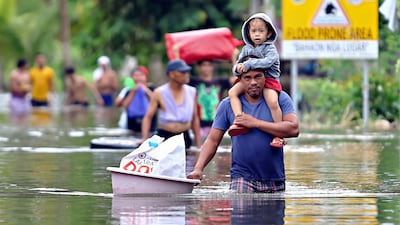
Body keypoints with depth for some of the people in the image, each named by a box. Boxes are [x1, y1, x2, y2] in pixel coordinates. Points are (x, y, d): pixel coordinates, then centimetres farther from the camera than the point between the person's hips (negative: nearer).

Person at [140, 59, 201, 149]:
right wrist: (145, 138, -16)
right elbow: (148, 117, -2)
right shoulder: (159, 93, -1)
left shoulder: (191, 92, 8)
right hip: (164, 136, -3)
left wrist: (198, 144, 12)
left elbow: (195, 119, 15)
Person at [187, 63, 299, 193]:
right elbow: (212, 140, 5)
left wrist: (255, 123, -12)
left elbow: (294, 129, -11)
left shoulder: (280, 99, 3)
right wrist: (198, 169, -10)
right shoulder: (228, 105, 5)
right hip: (242, 178, -1)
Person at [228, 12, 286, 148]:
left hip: (269, 79, -5)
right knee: (232, 92, -18)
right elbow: (236, 68, 12)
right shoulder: (246, 49, 12)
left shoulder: (270, 49, -4)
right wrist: (238, 68, -14)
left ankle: (279, 135, -19)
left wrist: (248, 64, -30)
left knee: (273, 102, -29)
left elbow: (267, 61, -25)